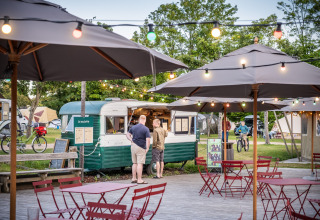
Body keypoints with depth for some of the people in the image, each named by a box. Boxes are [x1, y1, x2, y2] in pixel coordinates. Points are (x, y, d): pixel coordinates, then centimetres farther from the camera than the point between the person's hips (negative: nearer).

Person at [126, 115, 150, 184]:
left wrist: (131, 140, 8)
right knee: (140, 164, -5)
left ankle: (134, 178, 21)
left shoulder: (133, 127, 6)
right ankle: (139, 180, -5)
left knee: (134, 163, 15)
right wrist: (147, 148, -8)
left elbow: (128, 134, 17)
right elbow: (148, 140, -16)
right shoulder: (146, 129, -12)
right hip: (141, 148, -6)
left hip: (133, 146, 6)